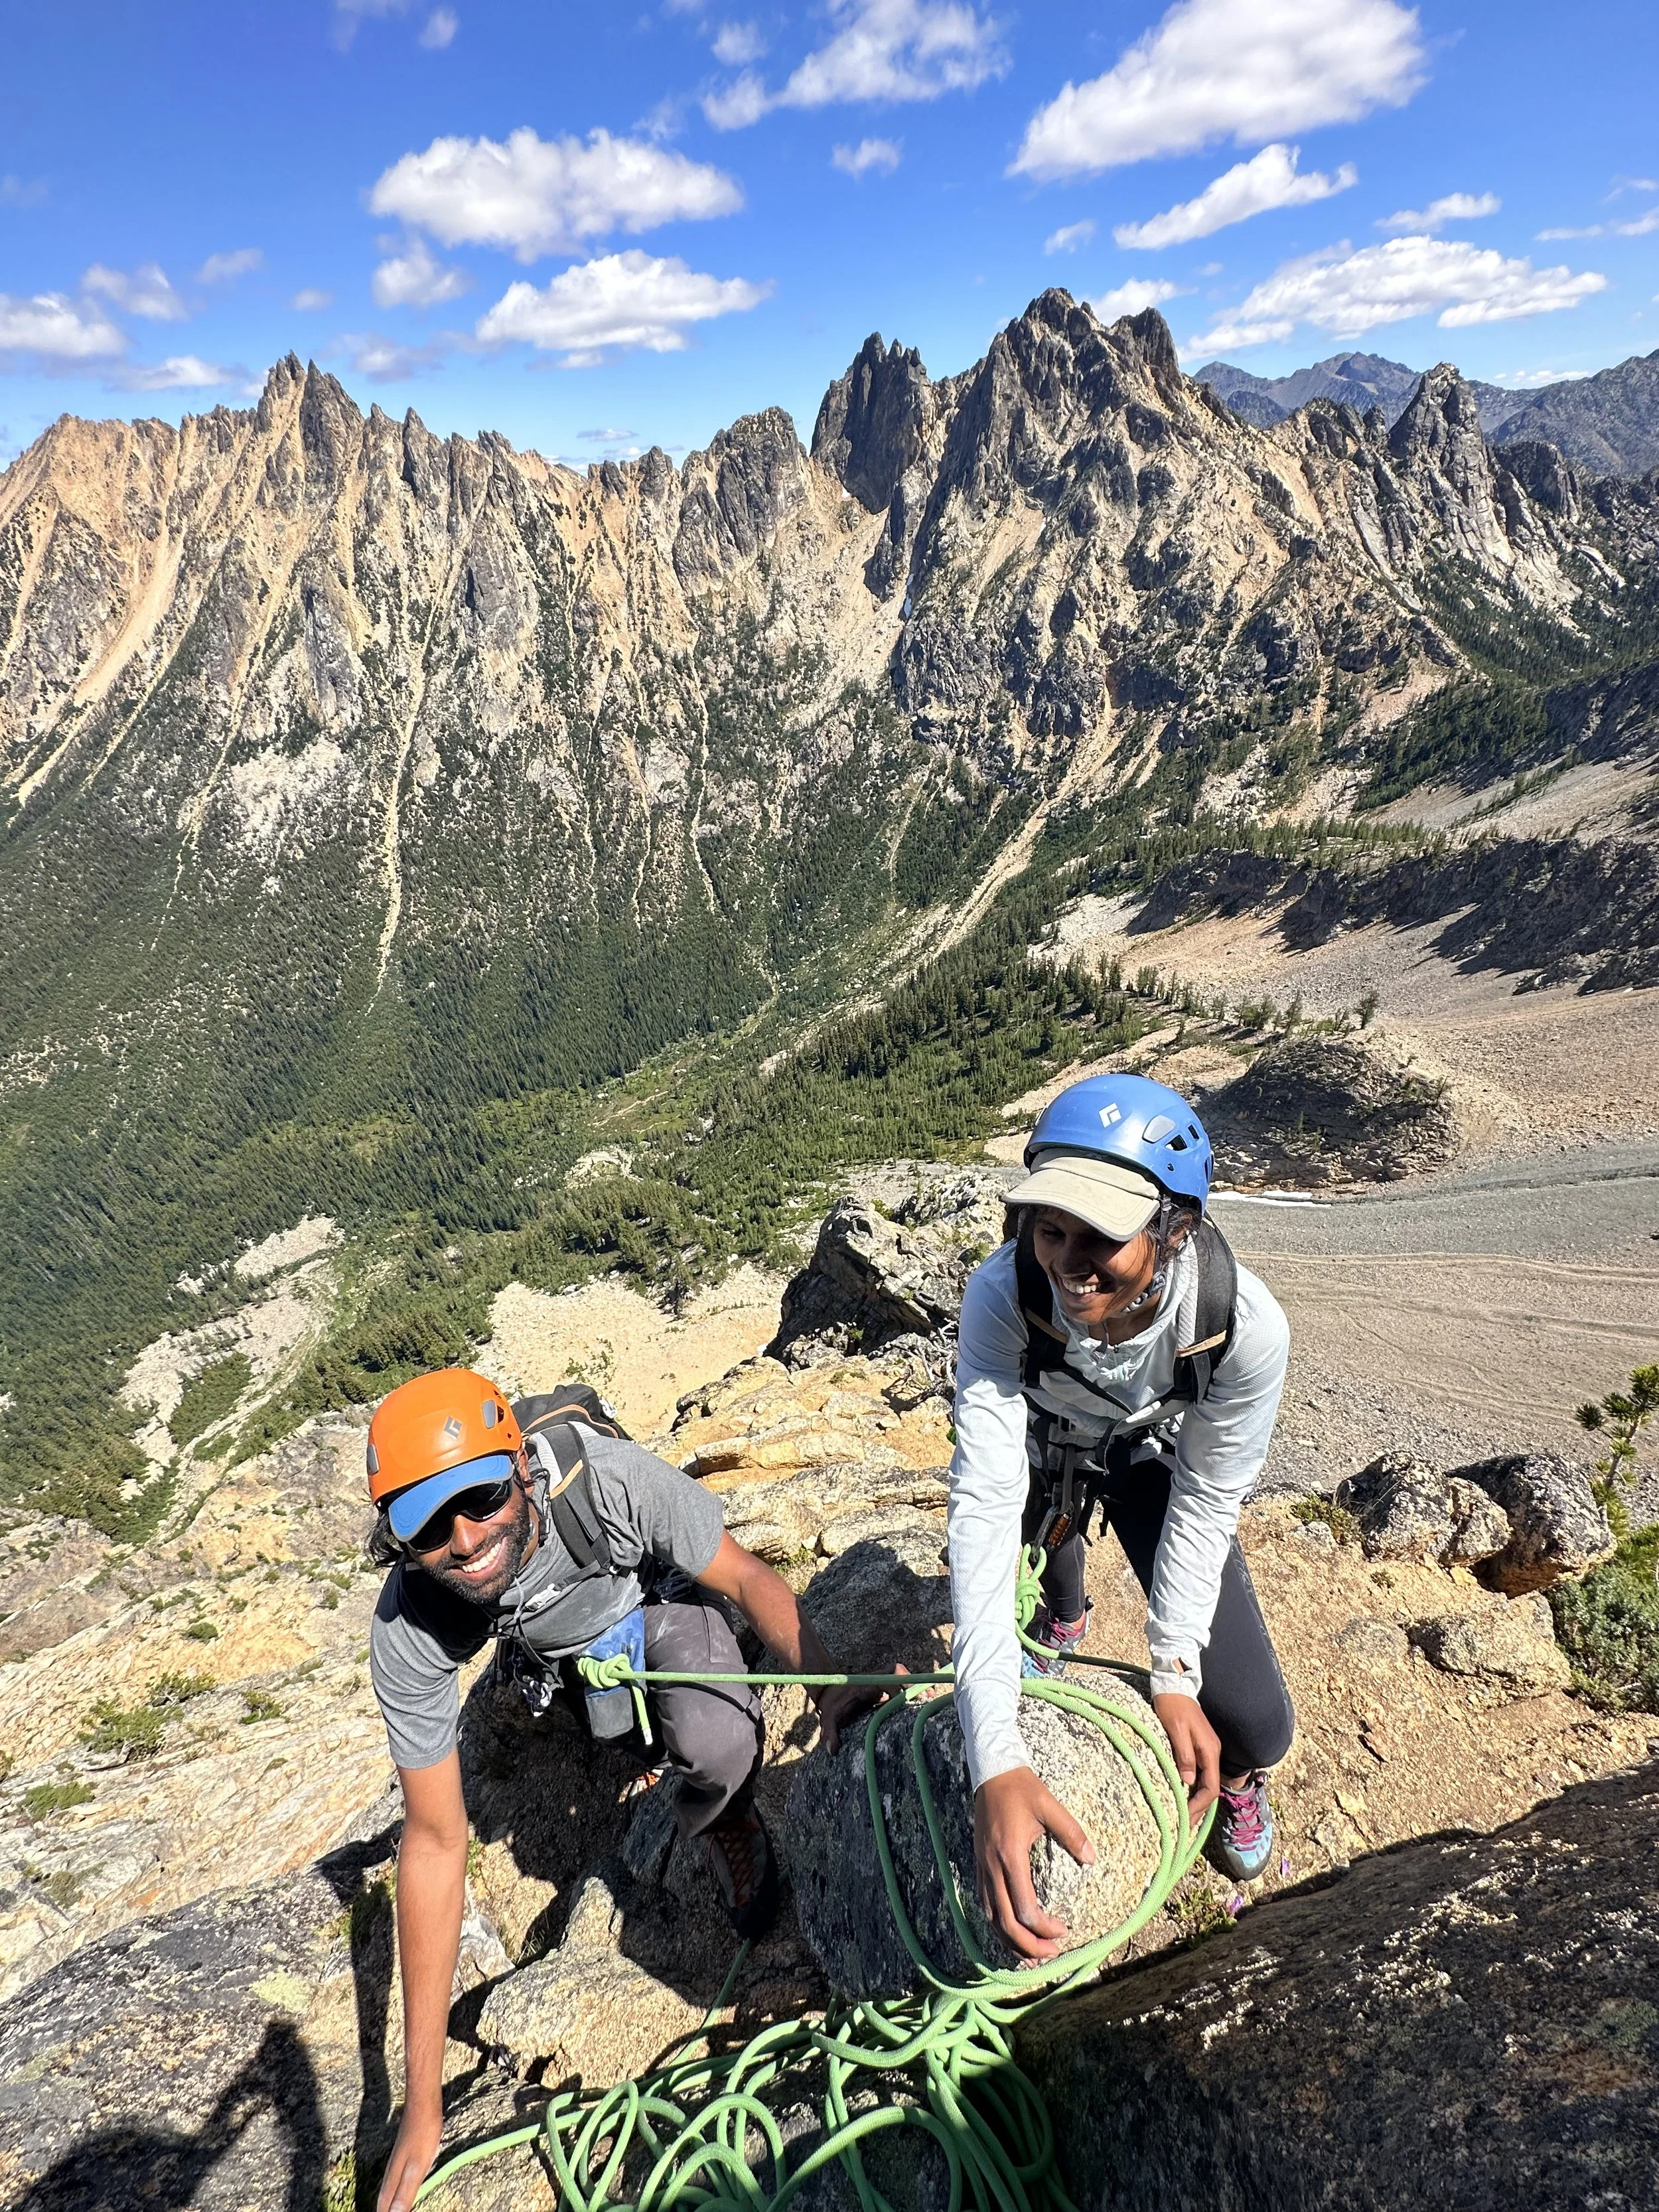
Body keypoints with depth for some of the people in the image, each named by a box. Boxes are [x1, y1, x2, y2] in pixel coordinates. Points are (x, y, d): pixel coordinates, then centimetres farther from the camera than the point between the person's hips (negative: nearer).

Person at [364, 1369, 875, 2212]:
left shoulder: (608, 1480, -45)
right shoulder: (407, 1635, -36)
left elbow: (747, 1579, -26)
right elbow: (435, 1841, -27)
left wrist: (831, 1691, -39)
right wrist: (422, 2103, -23)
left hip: (661, 1594, -2)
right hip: (561, 1640, 3)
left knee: (717, 1746, -25)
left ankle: (725, 1826, 8)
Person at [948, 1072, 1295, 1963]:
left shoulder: (1247, 1323, -38)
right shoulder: (1002, 1296, -40)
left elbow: (1207, 1498, -21)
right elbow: (984, 1502, -42)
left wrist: (1174, 1668, -23)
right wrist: (995, 1761, -47)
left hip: (1158, 1456, 0)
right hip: (1040, 1448, 1)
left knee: (1251, 1723, -7)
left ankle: (1234, 1777, 30)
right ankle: (1062, 1618, 52)